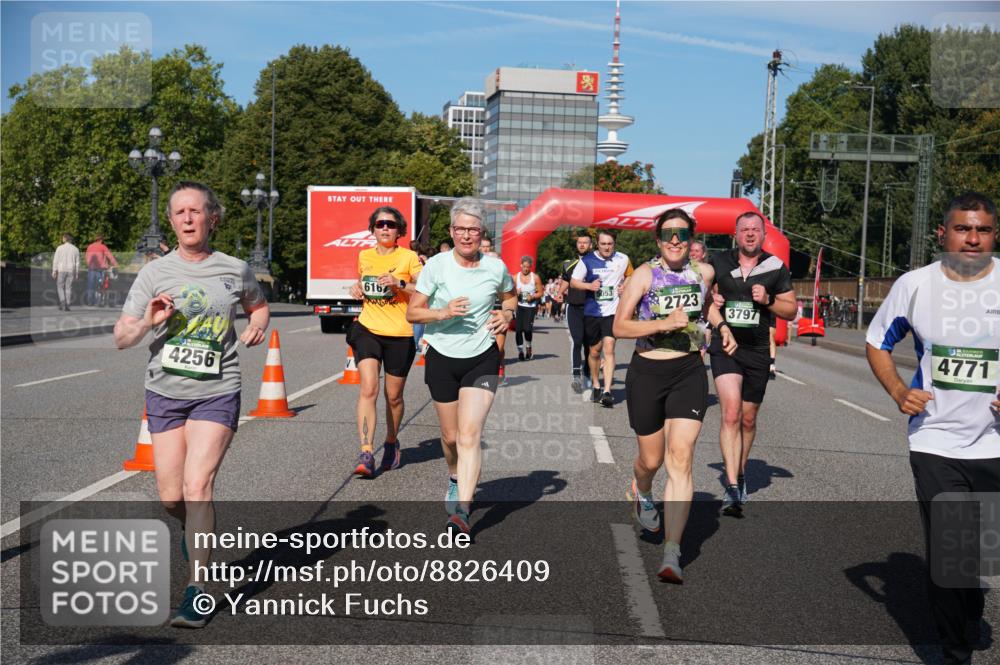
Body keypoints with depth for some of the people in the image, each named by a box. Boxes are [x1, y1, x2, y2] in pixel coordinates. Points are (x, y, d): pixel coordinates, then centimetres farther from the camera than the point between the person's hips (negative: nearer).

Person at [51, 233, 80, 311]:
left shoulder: (60, 248, -5)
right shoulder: (75, 249, 3)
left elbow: (56, 260, -6)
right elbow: (77, 262, 4)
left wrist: (54, 272, -3)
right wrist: (77, 274, 9)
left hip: (61, 270, -2)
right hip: (71, 271, 2)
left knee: (60, 287, 10)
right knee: (68, 288, 7)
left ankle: (62, 303, -6)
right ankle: (67, 306, 3)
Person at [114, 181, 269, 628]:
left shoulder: (235, 270, 0)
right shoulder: (155, 273, 0)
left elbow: (258, 306, 20)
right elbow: (121, 338, 1)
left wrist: (258, 325, -2)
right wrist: (147, 322, -20)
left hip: (216, 393, -2)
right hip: (165, 391, 2)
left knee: (197, 487, -14)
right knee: (171, 498, 6)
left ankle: (196, 592, -6)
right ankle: (195, 531, 42)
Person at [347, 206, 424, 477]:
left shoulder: (409, 257, -2)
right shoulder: (364, 256, 10)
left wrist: (399, 284, -20)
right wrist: (356, 288, 6)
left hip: (400, 334, -2)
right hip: (368, 329, 2)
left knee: (394, 395, 10)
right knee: (368, 388, -16)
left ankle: (391, 442, 36)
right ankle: (366, 453, -18)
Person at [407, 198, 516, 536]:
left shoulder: (496, 268, -2)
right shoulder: (436, 265, -7)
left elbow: (510, 297, 19)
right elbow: (412, 312, -5)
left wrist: (506, 315, -3)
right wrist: (443, 312, -22)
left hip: (482, 359, -1)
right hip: (442, 358, 1)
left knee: (470, 435, -16)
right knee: (451, 437, 13)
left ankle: (461, 509, -21)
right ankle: (456, 478, 46)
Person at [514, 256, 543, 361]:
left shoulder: (535, 278, 0)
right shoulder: (515, 277, 5)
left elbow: (540, 293, 3)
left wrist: (532, 297, -14)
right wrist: (516, 293, -10)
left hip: (531, 306, -2)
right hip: (519, 306, 2)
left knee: (527, 329, -12)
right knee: (518, 329, -7)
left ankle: (528, 348, 16)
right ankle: (520, 350, 10)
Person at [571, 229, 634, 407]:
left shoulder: (623, 259, 0)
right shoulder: (587, 260, -2)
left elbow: (631, 276, 18)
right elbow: (573, 282, 4)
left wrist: (625, 285, -3)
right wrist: (589, 285, -15)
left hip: (613, 311, -1)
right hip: (591, 311, 1)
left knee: (609, 347, -16)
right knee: (594, 351, 12)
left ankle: (607, 391, -19)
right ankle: (596, 385, 33)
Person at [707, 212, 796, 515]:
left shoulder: (776, 268, 3)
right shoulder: (719, 262, 4)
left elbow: (791, 310, 7)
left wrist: (768, 300, -11)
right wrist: (710, 301, -6)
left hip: (757, 351, 2)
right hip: (724, 346, -2)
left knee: (748, 420, 13)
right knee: (731, 413, -18)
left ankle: (740, 473, 36)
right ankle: (733, 488, -19)